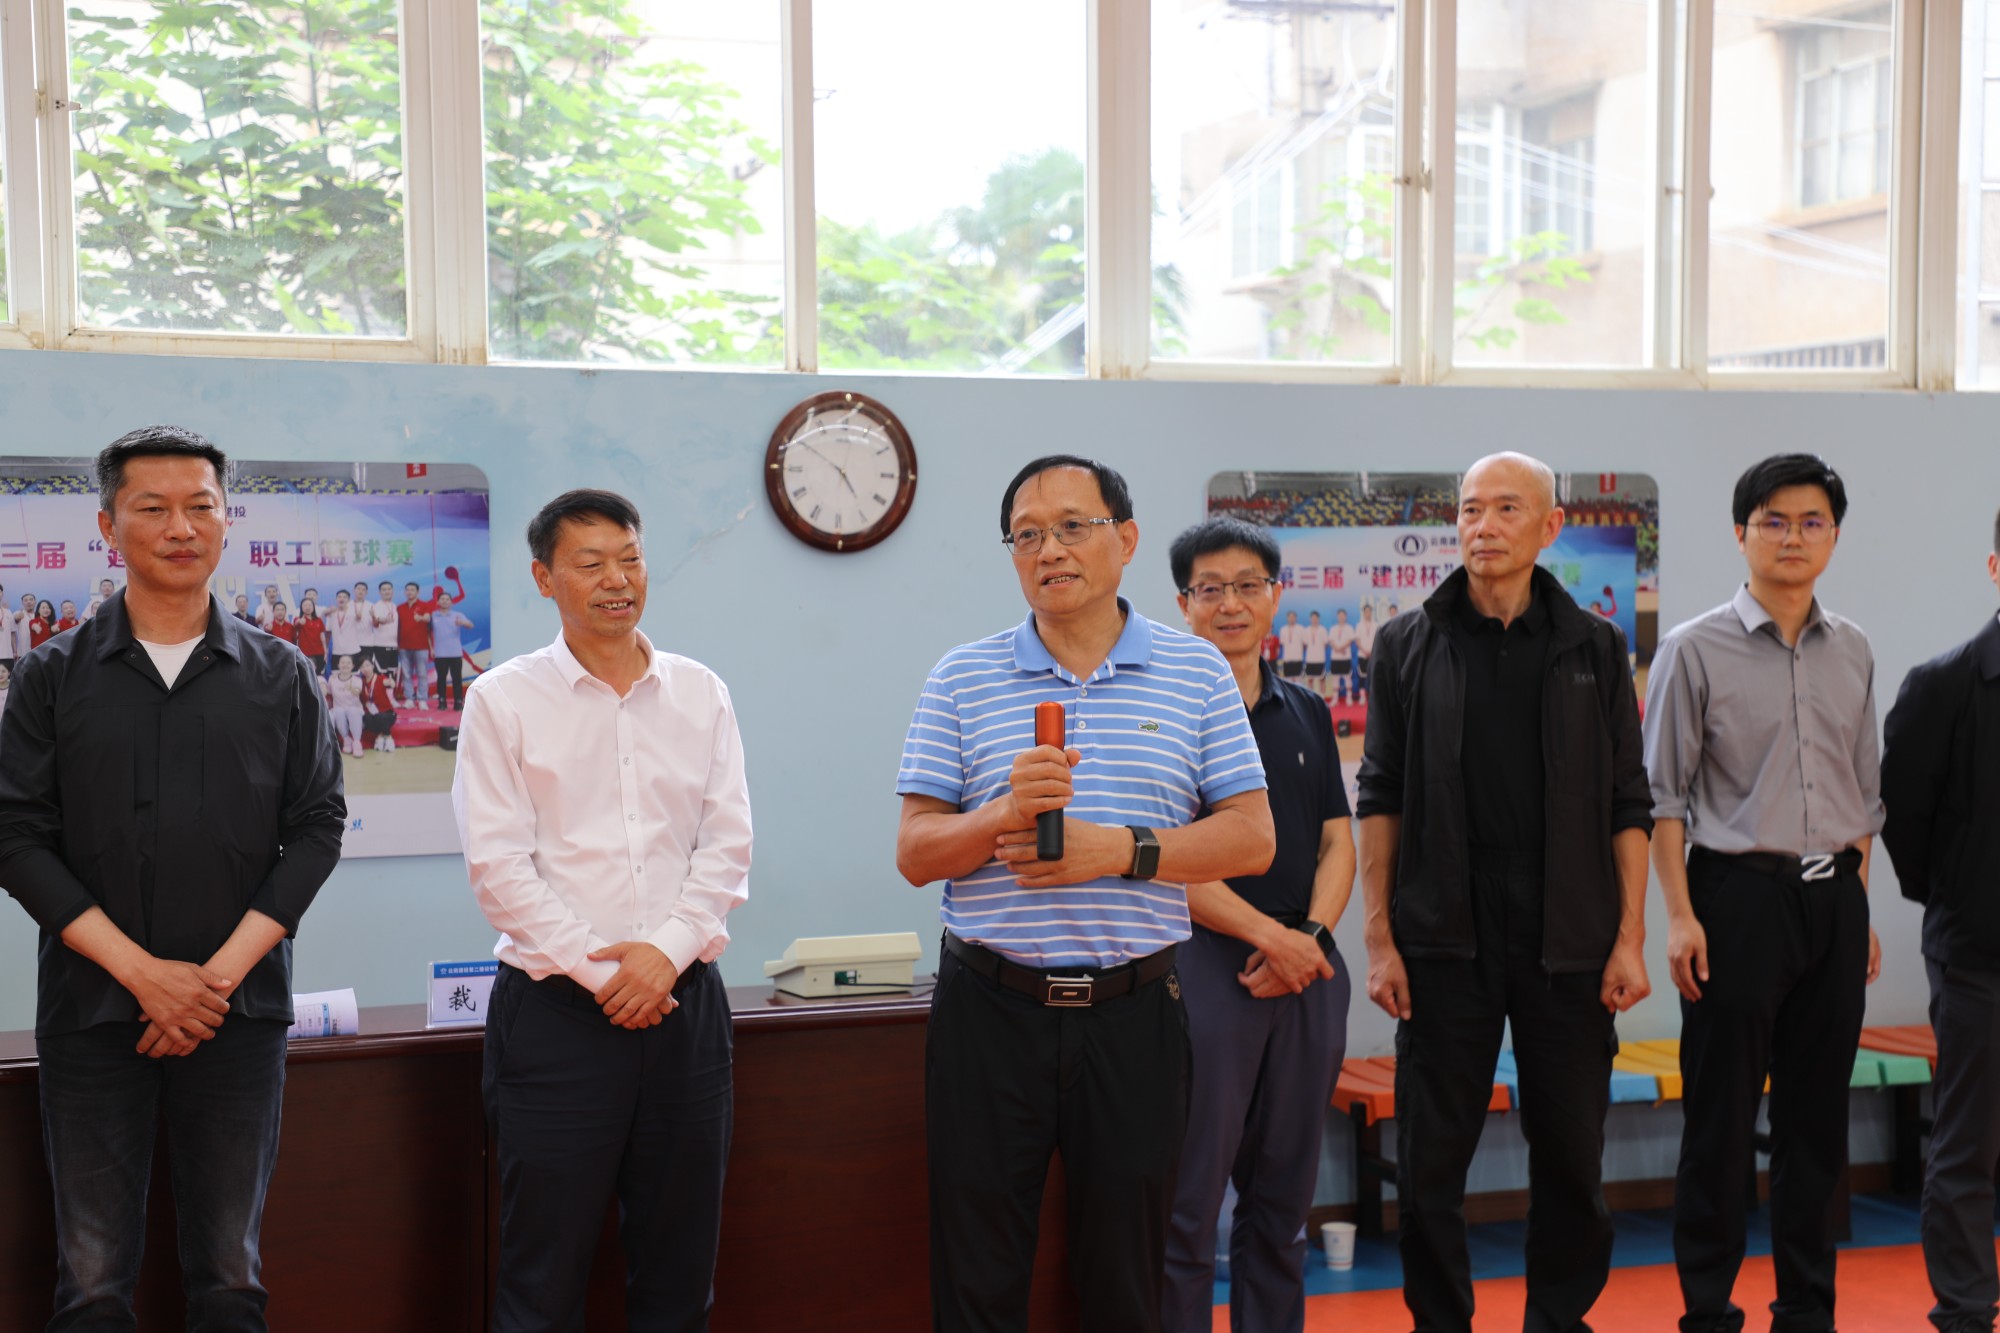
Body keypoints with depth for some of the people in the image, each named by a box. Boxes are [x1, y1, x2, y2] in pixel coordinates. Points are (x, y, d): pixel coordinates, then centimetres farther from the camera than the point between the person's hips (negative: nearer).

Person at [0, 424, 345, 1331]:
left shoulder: (278, 676, 7)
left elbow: (317, 828, 3)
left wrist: (220, 973, -8)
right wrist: (143, 972, -11)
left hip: (240, 1013, 1)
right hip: (90, 1017, 0)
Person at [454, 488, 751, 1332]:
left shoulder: (701, 694, 10)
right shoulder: (504, 700, 1)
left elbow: (727, 843, 5)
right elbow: (498, 861, -5)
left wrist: (667, 951, -10)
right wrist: (598, 972, -11)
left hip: (683, 1003, 3)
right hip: (557, 1009, -3)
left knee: (679, 1265, 9)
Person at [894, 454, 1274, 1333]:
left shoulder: (1195, 671, 5)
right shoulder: (963, 677, 4)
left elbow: (1251, 839, 1)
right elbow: (915, 852, 1)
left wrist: (1124, 849, -14)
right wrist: (1006, 815, -18)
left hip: (1133, 1008, 0)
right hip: (990, 1005, 0)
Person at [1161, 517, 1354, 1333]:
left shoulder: (1307, 715, 14)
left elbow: (1337, 843, 11)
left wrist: (1313, 934, -7)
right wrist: (1269, 936, -14)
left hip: (1306, 971, 5)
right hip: (1205, 963, -5)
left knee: (1283, 1195, 12)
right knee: (1188, 1198, -3)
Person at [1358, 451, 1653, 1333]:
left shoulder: (1593, 647, 5)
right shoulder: (1408, 645, 4)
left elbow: (1627, 806, 5)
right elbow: (1380, 798, 3)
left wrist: (1630, 939, -2)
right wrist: (1379, 938, -3)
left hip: (1568, 944, 1)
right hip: (1444, 939, 0)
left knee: (1571, 1153, 9)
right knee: (1430, 1159, 3)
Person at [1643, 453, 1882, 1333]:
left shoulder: (1852, 653, 10)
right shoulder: (1695, 650, -4)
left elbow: (1865, 790, 17)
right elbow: (1664, 793, -4)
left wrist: (1858, 905, 12)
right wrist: (1679, 916, -11)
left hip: (1833, 898, 5)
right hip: (1739, 895, -4)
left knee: (1818, 1113, 10)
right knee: (1721, 1116, 0)